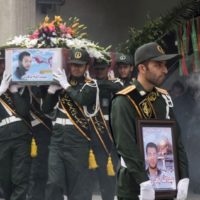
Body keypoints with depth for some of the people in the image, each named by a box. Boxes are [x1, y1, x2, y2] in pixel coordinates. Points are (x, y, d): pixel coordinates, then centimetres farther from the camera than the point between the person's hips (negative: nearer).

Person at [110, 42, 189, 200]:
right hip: (134, 184, -6)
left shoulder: (164, 98, 7)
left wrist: (184, 177, -3)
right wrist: (144, 182, -26)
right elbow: (126, 145, -20)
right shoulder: (124, 101, -13)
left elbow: (176, 139, 6)